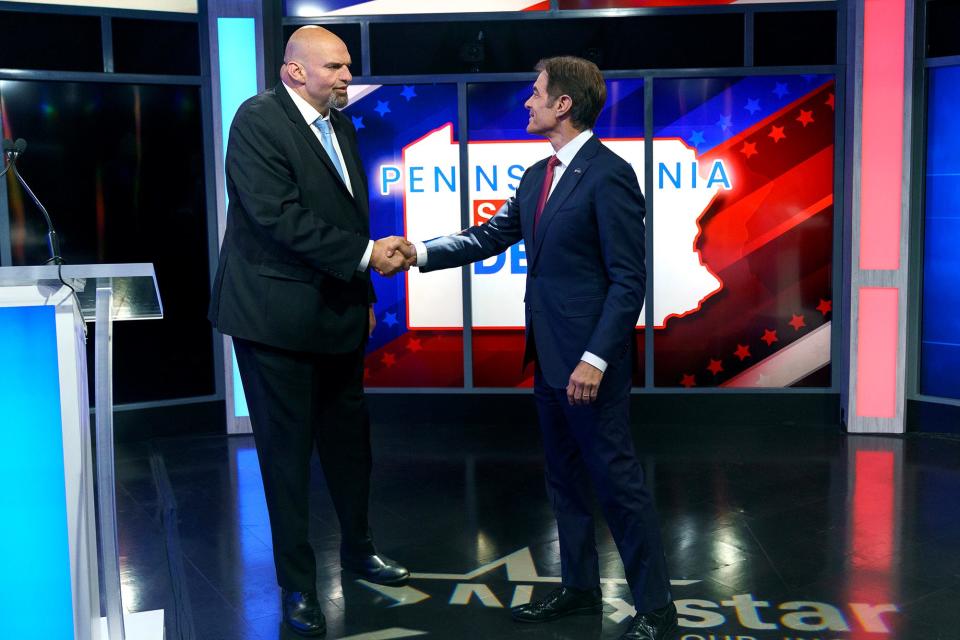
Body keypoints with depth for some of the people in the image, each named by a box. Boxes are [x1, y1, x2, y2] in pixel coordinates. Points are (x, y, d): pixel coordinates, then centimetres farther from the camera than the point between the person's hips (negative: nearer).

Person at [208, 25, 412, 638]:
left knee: (348, 434, 18)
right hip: (277, 313, -7)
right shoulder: (258, 120, -14)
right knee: (288, 447, 4)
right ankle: (297, 584, 18)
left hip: (338, 309, 7)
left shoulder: (340, 122, 10)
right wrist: (365, 255, -21)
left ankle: (358, 546, 38)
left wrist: (364, 293, 16)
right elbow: (279, 217, -23)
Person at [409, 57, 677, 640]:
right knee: (564, 478, 18)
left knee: (618, 482, 0)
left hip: (590, 360, -9)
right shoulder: (538, 177, 12)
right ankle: (580, 588, 33)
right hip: (548, 356, 9)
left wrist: (595, 359, -22)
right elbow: (490, 236, 15)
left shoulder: (609, 175, -15)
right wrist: (420, 253, 3)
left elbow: (628, 280, -17)